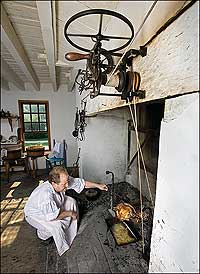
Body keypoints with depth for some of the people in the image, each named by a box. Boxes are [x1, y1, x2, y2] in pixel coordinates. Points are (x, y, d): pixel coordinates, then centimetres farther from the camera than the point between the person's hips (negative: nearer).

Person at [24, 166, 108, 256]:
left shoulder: (63, 181, -24)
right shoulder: (45, 194, -44)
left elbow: (80, 182, -14)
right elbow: (53, 216, -42)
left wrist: (97, 185, -15)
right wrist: (70, 213, -27)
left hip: (51, 207, 7)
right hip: (34, 214, -7)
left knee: (71, 202, -6)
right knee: (56, 225, -29)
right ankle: (42, 234, 6)